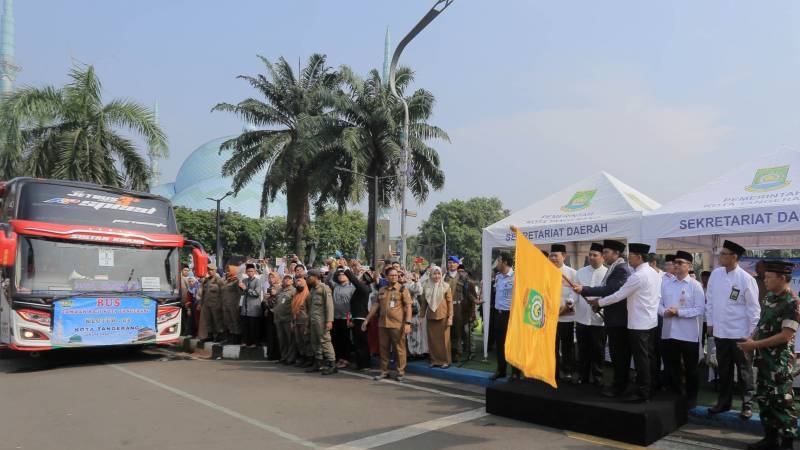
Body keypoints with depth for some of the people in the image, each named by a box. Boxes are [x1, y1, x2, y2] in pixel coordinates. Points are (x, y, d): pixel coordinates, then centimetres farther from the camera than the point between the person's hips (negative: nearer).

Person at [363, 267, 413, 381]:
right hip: (382, 324, 5)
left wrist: (408, 323, -15)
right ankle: (384, 371, 21)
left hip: (397, 324, -4)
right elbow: (375, 306, 16)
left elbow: (408, 307, -6)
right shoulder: (382, 290, 12)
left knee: (399, 349, 2)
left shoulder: (402, 289, -1)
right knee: (383, 348, 10)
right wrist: (366, 320, 14)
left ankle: (401, 372, 13)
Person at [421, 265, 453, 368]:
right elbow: (424, 302, 9)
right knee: (432, 339, 6)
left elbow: (450, 302, -3)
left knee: (444, 339, 0)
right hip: (430, 317, 3)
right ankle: (435, 360, 16)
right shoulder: (426, 286, 5)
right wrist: (422, 315, 7)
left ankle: (445, 361, 10)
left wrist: (450, 317, -8)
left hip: (443, 316, -3)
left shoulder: (445, 286, -3)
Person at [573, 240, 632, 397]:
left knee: (619, 354, 0)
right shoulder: (615, 268, 14)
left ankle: (619, 387, 9)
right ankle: (619, 384, 26)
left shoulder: (621, 269, -17)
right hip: (614, 318, 10)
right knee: (618, 353, 16)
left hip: (619, 319, -10)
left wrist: (584, 290, -27)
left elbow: (610, 289, -26)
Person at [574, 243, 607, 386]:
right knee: (583, 350, 13)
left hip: (598, 319, -3)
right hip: (581, 317, 3)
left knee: (598, 351, 8)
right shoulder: (580, 272, 6)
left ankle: (597, 378, 21)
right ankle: (582, 377, 24)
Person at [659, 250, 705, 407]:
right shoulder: (666, 283, 8)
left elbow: (700, 309, -12)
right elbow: (659, 303, 8)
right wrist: (664, 311, -12)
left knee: (690, 369, 10)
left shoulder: (695, 285, -6)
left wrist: (679, 312, -19)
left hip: (688, 334, -4)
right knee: (670, 368, 13)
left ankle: (691, 397, 26)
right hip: (668, 333, 4)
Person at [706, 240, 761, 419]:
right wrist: (710, 323, 9)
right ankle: (723, 402, 28)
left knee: (744, 371, 8)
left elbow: (754, 308, -9)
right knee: (724, 370, 16)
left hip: (741, 334, -4)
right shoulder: (716, 274, 1)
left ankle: (747, 405, 22)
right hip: (720, 332, 5)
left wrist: (753, 333, -8)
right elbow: (710, 300, 8)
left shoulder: (746, 279, -13)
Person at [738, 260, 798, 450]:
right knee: (764, 398, 16)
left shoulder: (792, 303, -18)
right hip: (764, 357, 8)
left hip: (779, 361, -8)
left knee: (781, 401, 2)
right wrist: (750, 339, 1)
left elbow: (785, 336, -21)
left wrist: (755, 344, -20)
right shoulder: (769, 297, 7)